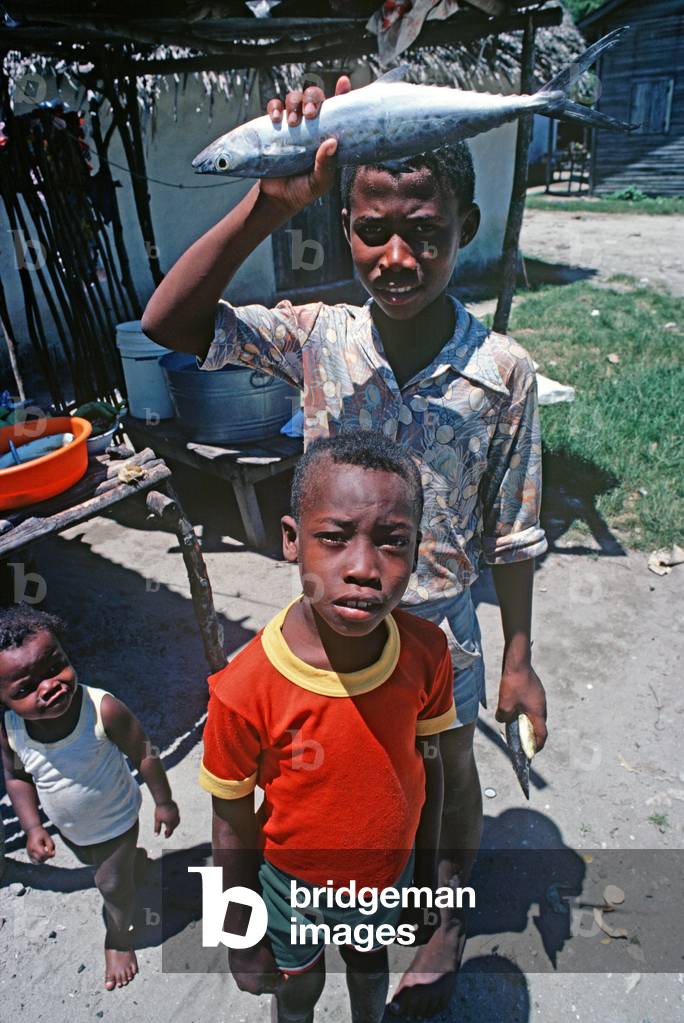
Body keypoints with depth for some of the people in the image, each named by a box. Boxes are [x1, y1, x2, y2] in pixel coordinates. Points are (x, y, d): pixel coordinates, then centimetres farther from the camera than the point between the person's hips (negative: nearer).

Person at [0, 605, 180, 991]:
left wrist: (164, 802, -15)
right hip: (68, 829, 5)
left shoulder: (103, 709, -41)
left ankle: (119, 940, 53)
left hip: (115, 823, -5)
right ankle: (138, 862, 68)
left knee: (113, 887, 19)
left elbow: (144, 754, -25)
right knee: (92, 862, 34)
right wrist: (33, 827, -12)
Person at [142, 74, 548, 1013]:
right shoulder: (316, 338, -15)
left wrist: (518, 660, -2)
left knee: (447, 777, 25)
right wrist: (268, 204, -34)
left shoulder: (503, 372, -18)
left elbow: (512, 535, -9)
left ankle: (448, 911, 57)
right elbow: (168, 323, -25)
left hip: (440, 631, -1)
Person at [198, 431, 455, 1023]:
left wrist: (427, 874, 6)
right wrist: (243, 940, -4)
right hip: (295, 885, -2)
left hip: (390, 870, 2)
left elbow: (427, 765, -7)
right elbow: (233, 824, -18)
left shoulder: (427, 653, -25)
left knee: (371, 963, 34)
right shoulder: (246, 690, -35)